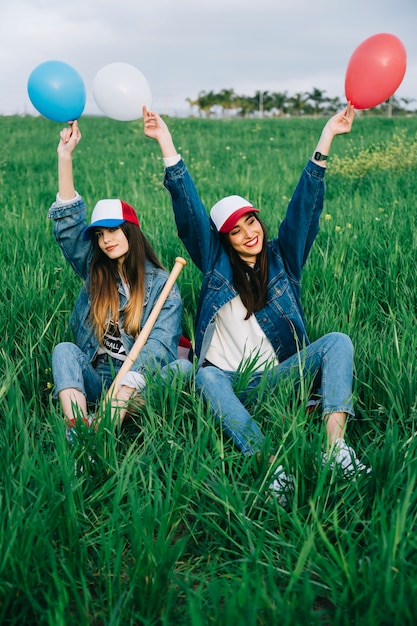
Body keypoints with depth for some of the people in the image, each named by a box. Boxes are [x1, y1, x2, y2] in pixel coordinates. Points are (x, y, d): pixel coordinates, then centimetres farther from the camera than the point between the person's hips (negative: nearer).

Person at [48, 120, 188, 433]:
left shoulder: (162, 284, 1)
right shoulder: (94, 272, 11)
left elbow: (160, 342, -12)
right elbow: (68, 223, 2)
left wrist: (128, 384, -29)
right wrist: (65, 156, -3)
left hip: (140, 384, -2)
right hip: (94, 380, 3)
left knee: (182, 368, -30)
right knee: (65, 350, -25)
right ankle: (78, 429, -49)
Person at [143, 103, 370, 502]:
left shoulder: (282, 259, 11)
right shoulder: (216, 263, 8)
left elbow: (304, 203, 2)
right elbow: (189, 209, 1)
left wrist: (326, 138, -5)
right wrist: (166, 143, -5)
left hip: (277, 376, 1)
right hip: (229, 380, -1)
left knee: (338, 343, -23)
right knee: (207, 380, -36)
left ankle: (335, 445, -39)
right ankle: (271, 464, -50)